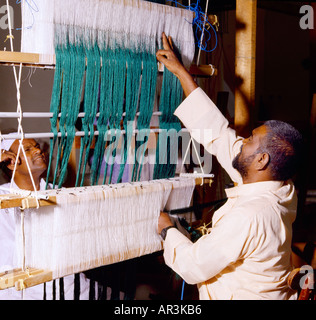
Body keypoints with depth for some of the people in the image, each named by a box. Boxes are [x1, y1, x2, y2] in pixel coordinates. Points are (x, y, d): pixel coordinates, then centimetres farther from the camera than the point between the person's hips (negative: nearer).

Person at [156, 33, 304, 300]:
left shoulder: (248, 215, -32)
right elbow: (218, 132, -1)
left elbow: (194, 267, -24)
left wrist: (167, 230, -6)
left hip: (239, 295, -8)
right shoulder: (283, 190, -6)